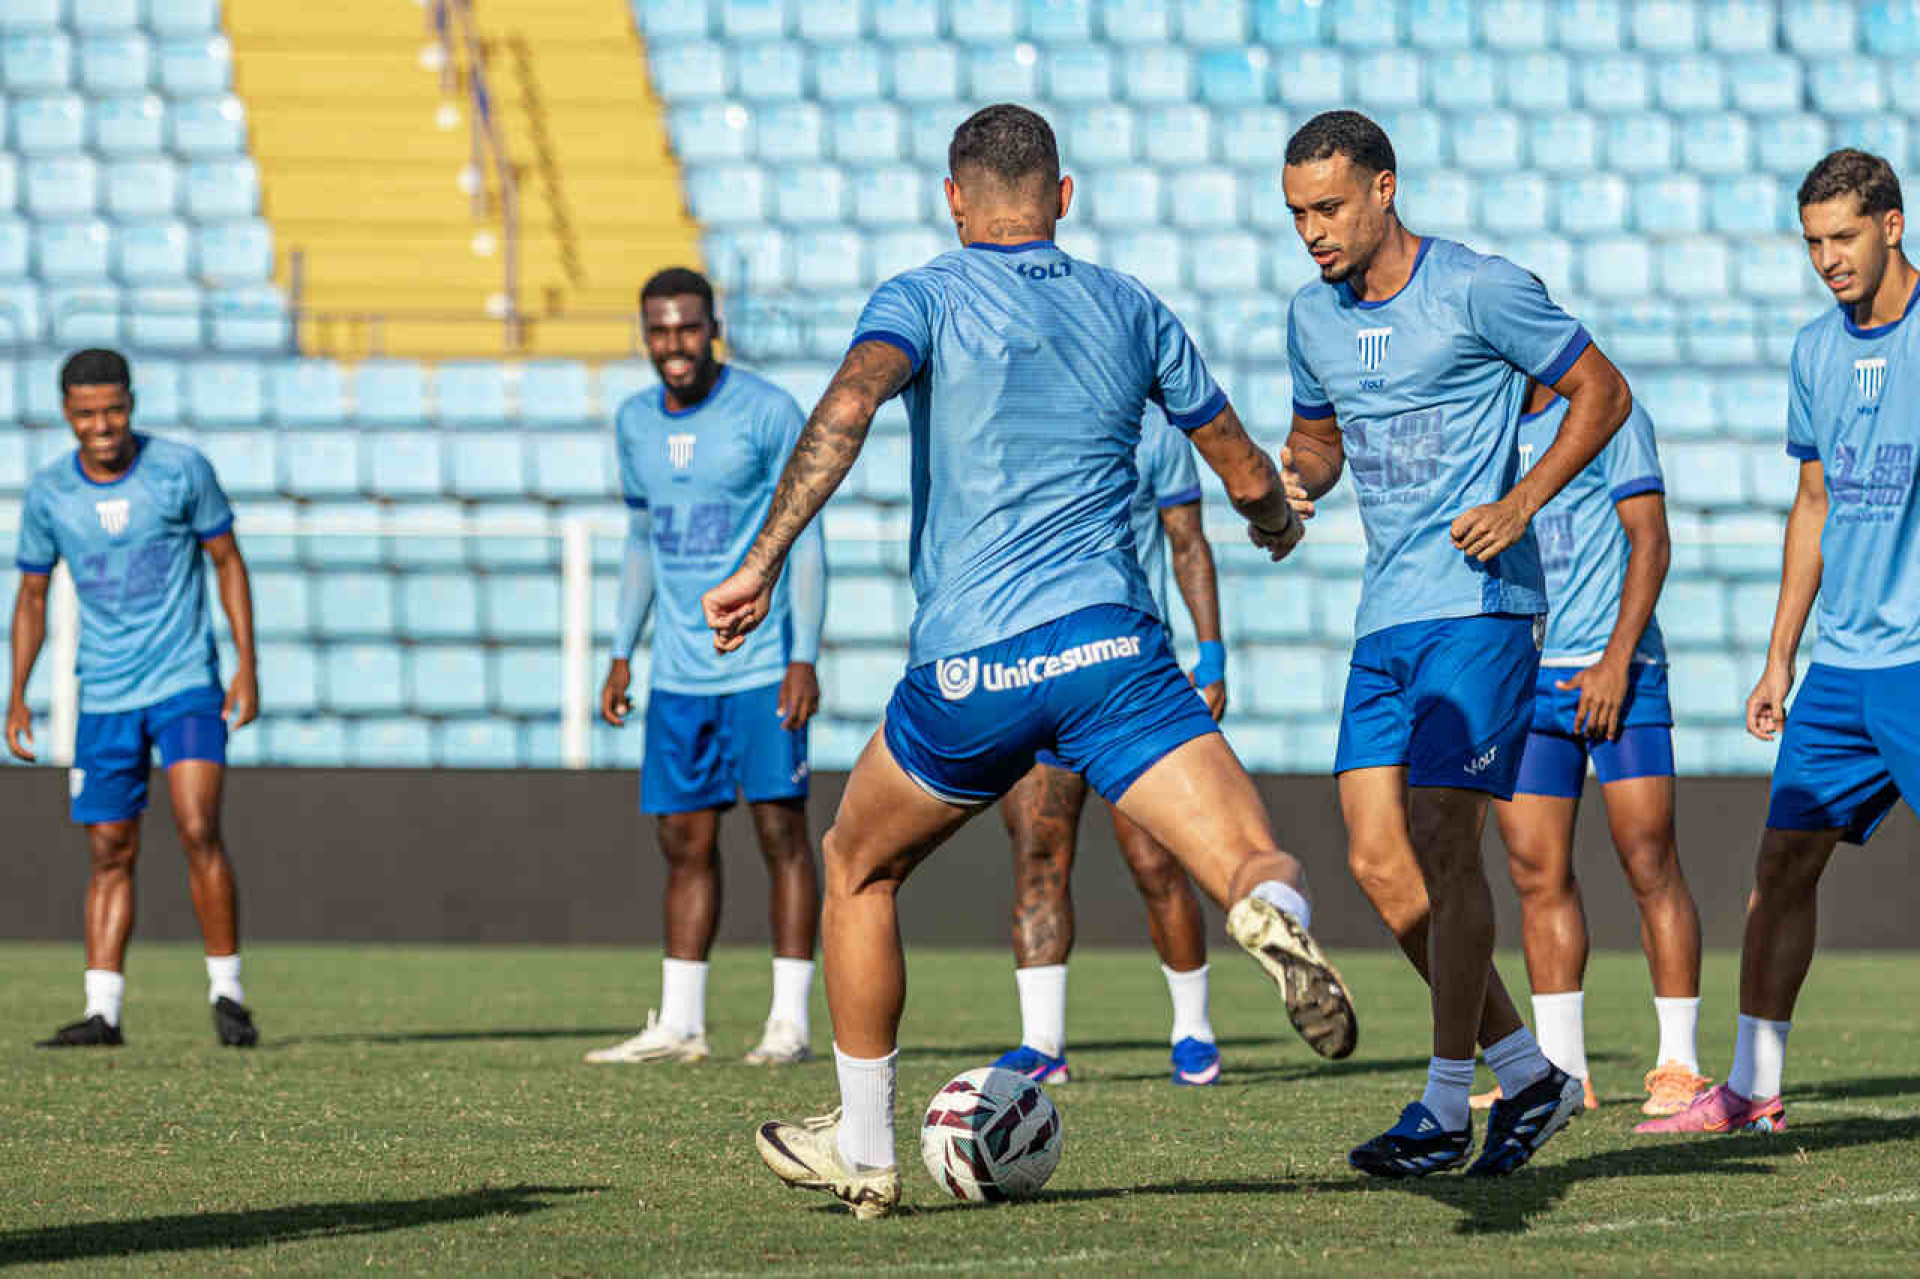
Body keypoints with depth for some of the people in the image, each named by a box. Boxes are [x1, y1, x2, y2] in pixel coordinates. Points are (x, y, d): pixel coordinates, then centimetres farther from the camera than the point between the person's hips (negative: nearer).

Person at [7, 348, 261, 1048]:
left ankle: (226, 991, -4)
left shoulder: (181, 469, -6)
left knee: (198, 831, -16)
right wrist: (17, 696, 6)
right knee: (110, 855, 3)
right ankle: (102, 1011, 7)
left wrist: (247, 667, -4)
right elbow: (32, 596, 12)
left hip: (186, 683, -3)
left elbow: (228, 562, 3)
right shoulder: (47, 493, 0)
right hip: (103, 696, 3)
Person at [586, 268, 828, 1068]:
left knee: (780, 828, -5)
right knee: (685, 842, 5)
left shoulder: (768, 414, -6)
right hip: (679, 671, 5)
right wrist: (621, 655, 16)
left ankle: (791, 1021, -3)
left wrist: (805, 658, -12)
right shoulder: (635, 424, 11)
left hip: (762, 666, -5)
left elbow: (804, 541, -6)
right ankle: (679, 1024, 8)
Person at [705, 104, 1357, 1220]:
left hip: (968, 670, -1)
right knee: (1258, 868, -7)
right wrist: (1278, 521, 47)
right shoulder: (1131, 309, 17)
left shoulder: (926, 298, 6)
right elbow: (1249, 475, 24)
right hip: (1114, 646, 1)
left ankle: (863, 1151, 29)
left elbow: (848, 405, -15)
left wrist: (763, 564, -19)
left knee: (859, 870, 23)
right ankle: (1277, 921, -46)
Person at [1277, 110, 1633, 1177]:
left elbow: (1602, 391, -2)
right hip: (1384, 618, 7)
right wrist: (1298, 476, 1)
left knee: (1440, 845, -11)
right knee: (1376, 859, 0)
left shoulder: (1478, 289, -9)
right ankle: (1526, 1071, 13)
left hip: (1479, 606, -7)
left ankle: (1447, 1108, -3)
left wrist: (1519, 504, -14)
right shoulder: (1313, 316, 11)